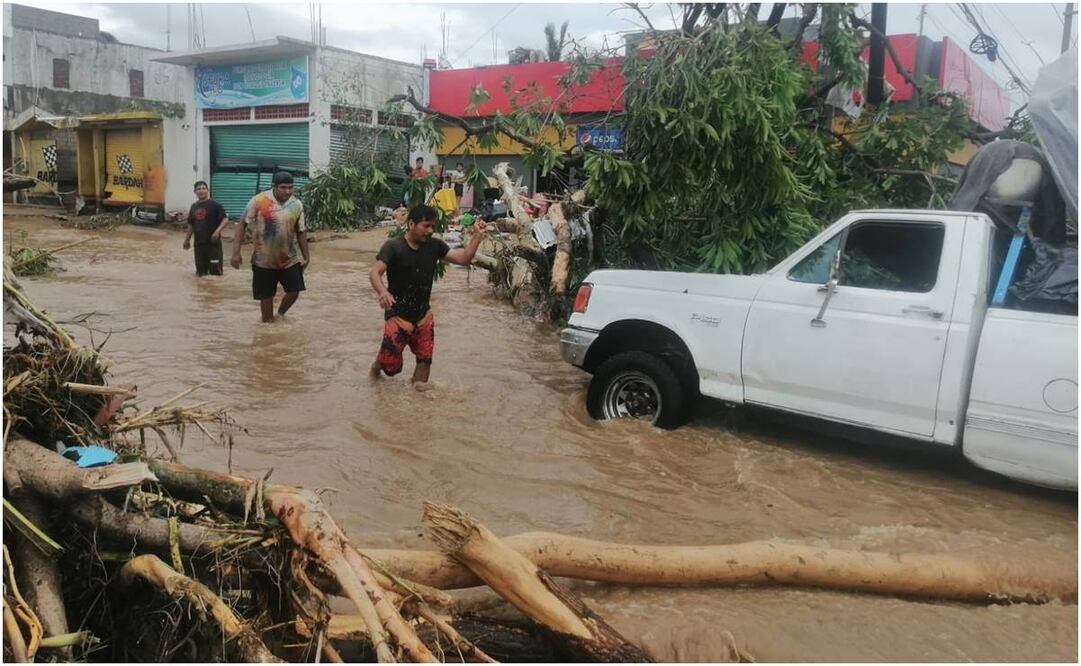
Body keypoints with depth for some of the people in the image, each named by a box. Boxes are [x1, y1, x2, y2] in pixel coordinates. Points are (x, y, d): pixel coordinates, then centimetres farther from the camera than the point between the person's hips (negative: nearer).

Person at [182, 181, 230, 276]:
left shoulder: (214, 205, -5)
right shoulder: (194, 207, 14)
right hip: (198, 243, 6)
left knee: (215, 270, -7)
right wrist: (187, 240, 23)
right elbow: (191, 224, 23)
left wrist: (218, 231, -27)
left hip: (213, 242, -6)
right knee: (201, 272, 10)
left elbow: (225, 219, -12)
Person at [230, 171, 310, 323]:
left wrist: (306, 256, 9)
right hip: (264, 260, -3)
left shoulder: (297, 205, -4)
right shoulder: (259, 201, -14)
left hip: (290, 259, 3)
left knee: (294, 291, 1)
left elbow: (301, 232, 7)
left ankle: (280, 314, 30)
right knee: (266, 296, 4)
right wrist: (236, 251, -11)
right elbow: (243, 224, -7)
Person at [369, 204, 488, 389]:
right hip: (398, 315, -4)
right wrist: (382, 292, -42)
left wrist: (478, 235, -14)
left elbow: (464, 259, -2)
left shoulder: (435, 246, 0)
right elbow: (374, 273, -22)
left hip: (423, 315, 4)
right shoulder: (393, 247, -14)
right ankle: (377, 365, 36)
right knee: (391, 365, 0)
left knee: (425, 358, 8)